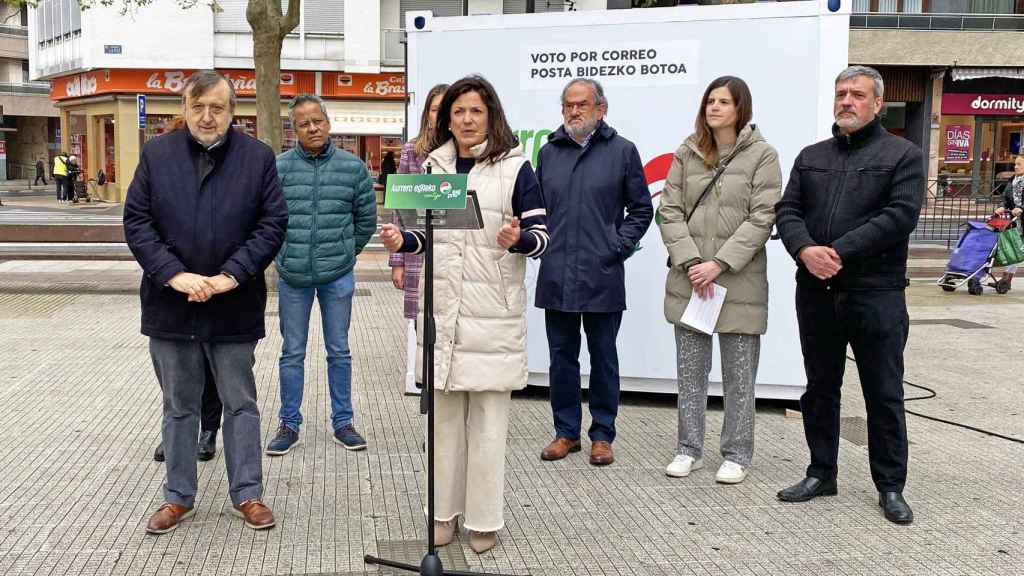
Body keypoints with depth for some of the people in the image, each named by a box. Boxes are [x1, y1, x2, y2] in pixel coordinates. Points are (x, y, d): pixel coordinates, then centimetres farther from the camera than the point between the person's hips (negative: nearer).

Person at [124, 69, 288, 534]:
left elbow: (273, 223, -5)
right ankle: (178, 496, 27)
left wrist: (230, 275, -15)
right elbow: (136, 221, -1)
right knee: (178, 406, 13)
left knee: (240, 404, 10)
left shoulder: (258, 157, -2)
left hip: (234, 307, -1)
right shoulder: (156, 153, 2)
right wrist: (174, 274, -14)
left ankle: (247, 494, 23)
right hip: (170, 304, 1)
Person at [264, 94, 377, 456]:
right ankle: (289, 424, 21)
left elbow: (366, 220, 8)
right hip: (292, 276, 0)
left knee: (339, 351, 11)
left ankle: (342, 422, 23)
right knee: (292, 353, 9)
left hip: (338, 276, 1)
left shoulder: (353, 167, -1)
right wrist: (284, 250, 8)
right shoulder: (280, 167, -4)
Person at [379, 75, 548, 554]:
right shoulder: (434, 167, 11)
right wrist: (401, 241, -4)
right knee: (444, 414, 12)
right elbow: (426, 233, 16)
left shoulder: (515, 167, -2)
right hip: (441, 309, 4)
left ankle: (484, 519, 14)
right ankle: (445, 510, 24)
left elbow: (541, 234, -4)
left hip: (494, 313, -4)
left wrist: (517, 241, -25)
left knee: (488, 420, 2)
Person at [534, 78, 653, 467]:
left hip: (603, 277, -3)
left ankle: (602, 435, 17)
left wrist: (619, 246, -4)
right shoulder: (549, 152, 11)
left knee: (603, 359, 7)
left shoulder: (622, 151, 2)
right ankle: (566, 432, 21)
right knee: (561, 357, 9)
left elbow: (641, 209, 5)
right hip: (556, 277, 3)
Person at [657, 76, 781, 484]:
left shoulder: (762, 155, -2)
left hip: (740, 282, -3)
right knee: (690, 372, 11)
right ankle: (689, 449, 23)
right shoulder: (686, 153, 8)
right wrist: (691, 262, -10)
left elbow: (762, 218, -8)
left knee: (739, 376, 6)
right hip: (689, 281, 3)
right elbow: (670, 210, 3)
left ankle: (736, 454, 18)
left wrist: (720, 264, -15)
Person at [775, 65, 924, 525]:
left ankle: (891, 487, 16)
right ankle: (821, 474, 26)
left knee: (884, 394, 4)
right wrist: (805, 250, -15)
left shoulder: (903, 155, 0)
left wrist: (839, 251, -19)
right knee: (820, 388, 13)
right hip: (816, 292, 4)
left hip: (876, 294, -4)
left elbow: (901, 215, -12)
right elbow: (787, 210, 6)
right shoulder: (811, 156, 14)